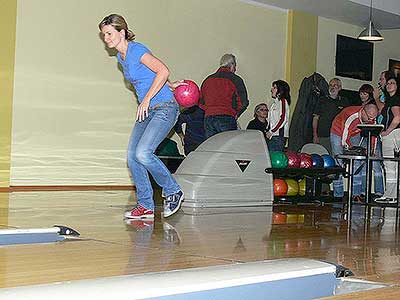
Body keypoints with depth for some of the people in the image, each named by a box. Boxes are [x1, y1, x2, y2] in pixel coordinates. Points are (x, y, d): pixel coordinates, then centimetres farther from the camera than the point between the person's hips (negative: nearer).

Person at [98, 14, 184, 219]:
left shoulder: (136, 50, -13)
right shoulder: (121, 57, 14)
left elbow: (163, 71, -22)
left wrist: (146, 100, -22)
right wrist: (169, 86, 14)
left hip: (164, 108, -9)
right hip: (147, 111, 9)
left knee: (143, 153, -21)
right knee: (132, 156, 0)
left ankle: (173, 192, -1)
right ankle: (146, 206, 8)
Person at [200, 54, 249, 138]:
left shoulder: (207, 80, 14)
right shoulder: (235, 79, -1)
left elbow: (201, 103, 15)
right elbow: (243, 102, -6)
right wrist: (235, 114, 9)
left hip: (208, 118, 5)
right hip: (227, 120, -4)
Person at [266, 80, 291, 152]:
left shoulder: (282, 101, -6)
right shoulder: (274, 102, 21)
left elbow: (283, 119, -15)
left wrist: (271, 131, -15)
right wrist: (268, 132, 10)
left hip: (278, 135, -9)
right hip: (272, 135, 9)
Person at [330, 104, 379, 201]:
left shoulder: (371, 119, -19)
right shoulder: (351, 117, -38)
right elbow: (344, 141, -33)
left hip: (354, 135, 5)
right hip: (338, 133, -5)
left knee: (356, 164, -5)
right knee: (338, 164, -8)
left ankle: (356, 194, -3)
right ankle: (338, 195, -4)